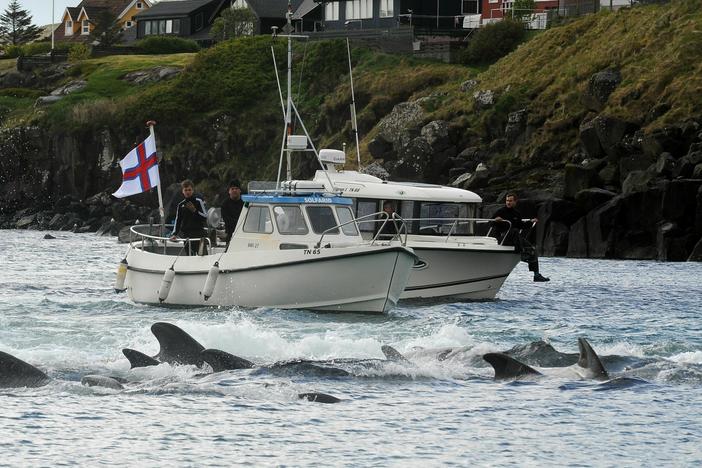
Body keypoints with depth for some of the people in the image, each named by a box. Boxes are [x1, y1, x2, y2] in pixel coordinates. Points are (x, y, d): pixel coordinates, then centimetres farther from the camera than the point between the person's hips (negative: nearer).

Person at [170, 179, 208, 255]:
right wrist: (174, 234, 6)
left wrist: (195, 211, -15)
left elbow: (205, 217, -4)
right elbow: (177, 220, 16)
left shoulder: (198, 201, 0)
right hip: (186, 235, 4)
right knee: (189, 254, 2)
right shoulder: (181, 205, 13)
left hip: (198, 234, -4)